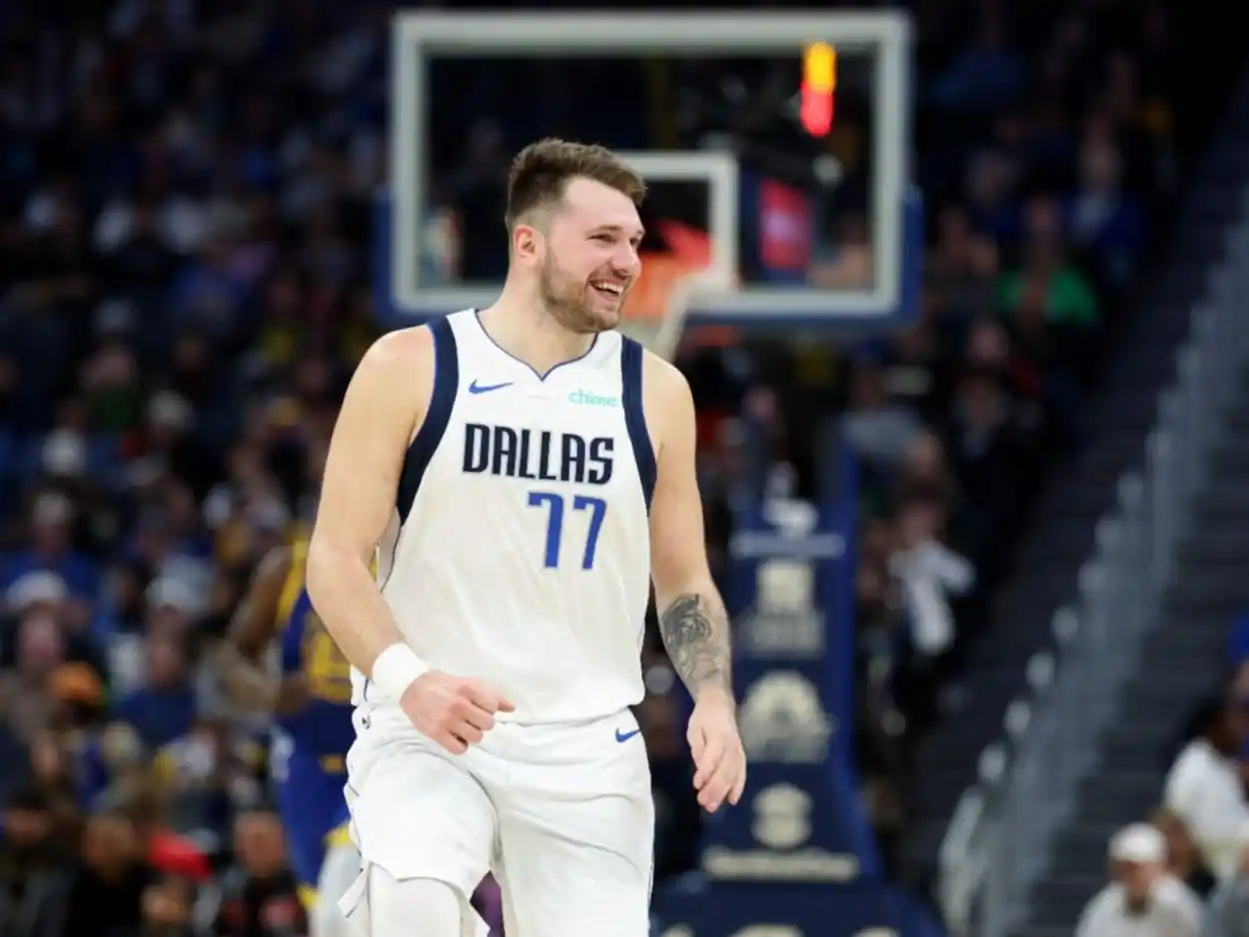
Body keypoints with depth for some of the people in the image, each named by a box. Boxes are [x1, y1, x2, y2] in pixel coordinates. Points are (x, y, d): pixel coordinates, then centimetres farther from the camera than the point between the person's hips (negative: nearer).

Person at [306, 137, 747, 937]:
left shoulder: (654, 392, 7)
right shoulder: (411, 368, -2)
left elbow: (685, 583, 14)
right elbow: (336, 560, -4)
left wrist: (715, 700, -5)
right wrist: (407, 678, -22)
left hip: (586, 751, 3)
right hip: (425, 729, -3)